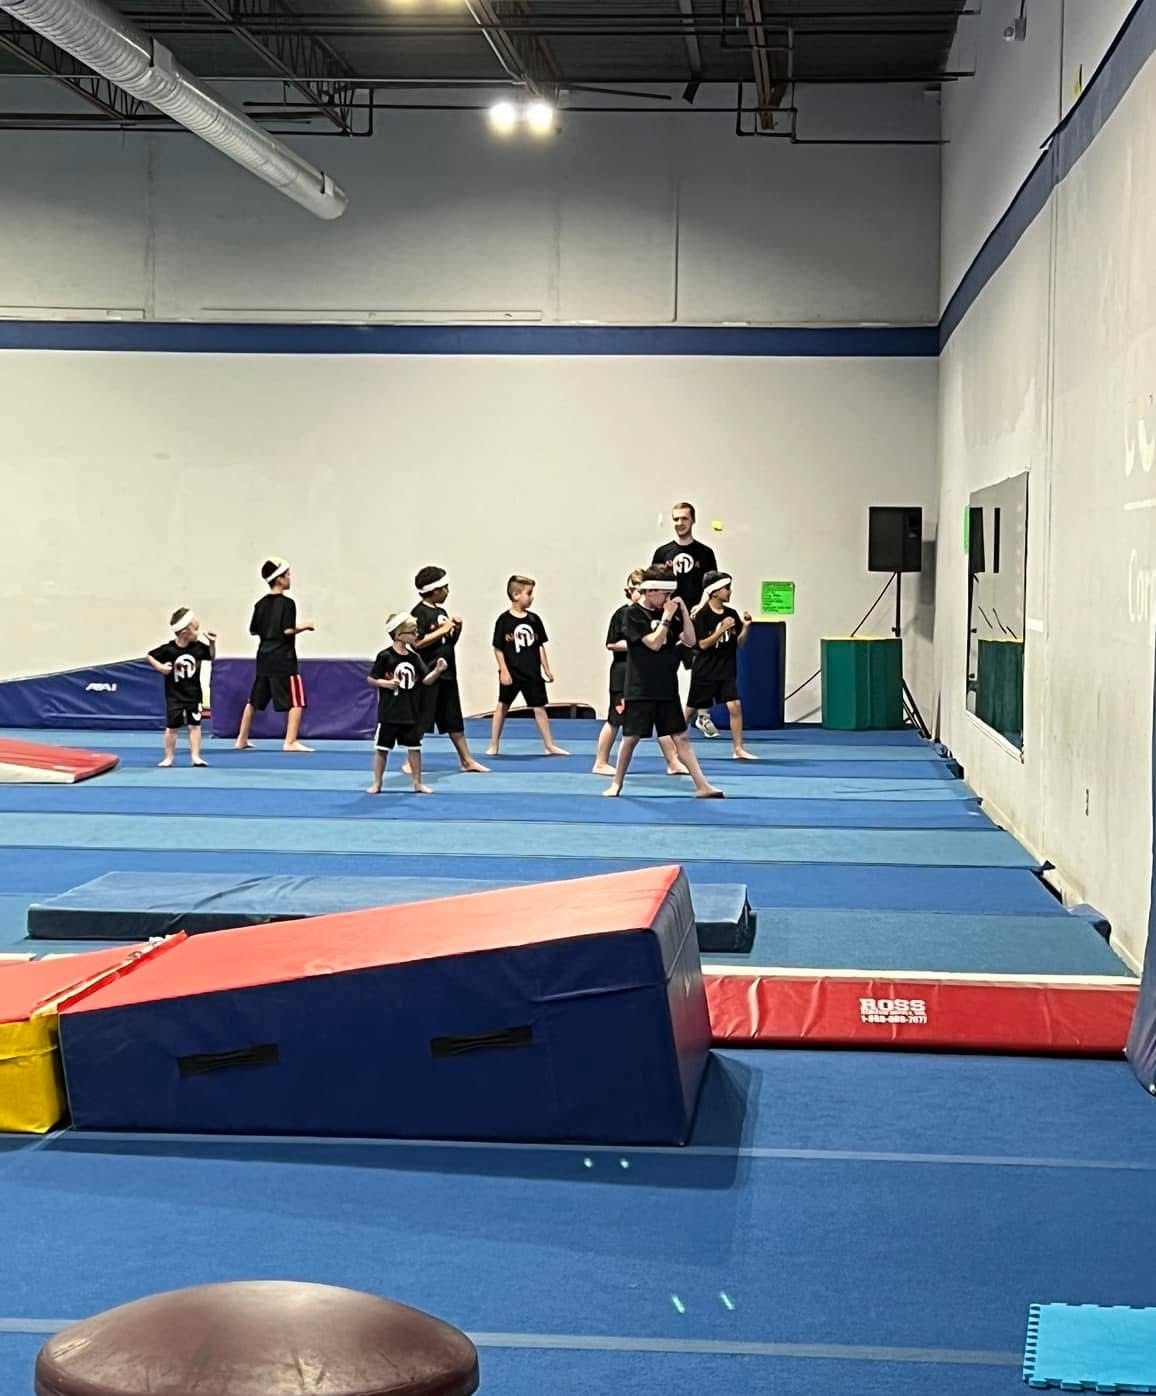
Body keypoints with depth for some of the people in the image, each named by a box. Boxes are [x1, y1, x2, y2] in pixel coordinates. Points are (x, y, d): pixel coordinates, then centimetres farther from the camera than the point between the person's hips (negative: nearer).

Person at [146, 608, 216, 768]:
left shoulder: (198, 647, -7)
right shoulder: (168, 649, -16)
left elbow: (211, 657, 10)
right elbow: (149, 656, -5)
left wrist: (212, 643, -6)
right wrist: (159, 666, -20)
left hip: (194, 695, 2)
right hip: (174, 696, -2)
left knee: (194, 725, 2)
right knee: (171, 727, 6)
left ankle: (195, 756, 8)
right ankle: (169, 757, 18)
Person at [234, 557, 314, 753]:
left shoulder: (261, 604, 9)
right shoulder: (287, 603, -12)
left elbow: (253, 630, 14)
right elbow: (288, 631, -18)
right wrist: (304, 626, -3)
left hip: (264, 656, 8)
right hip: (283, 658, -8)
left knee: (254, 700, 17)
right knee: (296, 701, -4)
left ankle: (242, 739, 23)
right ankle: (291, 742, -12)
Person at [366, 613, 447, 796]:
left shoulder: (414, 657, 3)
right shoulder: (385, 656, -11)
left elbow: (426, 680, 0)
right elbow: (371, 679, -5)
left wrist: (438, 670, -17)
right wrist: (386, 683, -21)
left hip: (411, 712, 5)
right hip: (389, 712, -5)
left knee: (414, 747, 10)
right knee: (381, 748, 4)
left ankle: (417, 783, 20)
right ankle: (377, 783, 15)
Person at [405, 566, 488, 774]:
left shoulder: (442, 612, 14)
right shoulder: (420, 613, -11)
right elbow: (417, 642, -20)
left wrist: (456, 628, 1)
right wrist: (442, 630, -18)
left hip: (447, 673, 8)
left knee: (454, 720, 13)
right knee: (421, 720, -4)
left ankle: (467, 760, 19)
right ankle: (410, 762, 4)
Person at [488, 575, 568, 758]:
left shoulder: (534, 619, 2)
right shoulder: (504, 620, -9)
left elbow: (540, 646, 9)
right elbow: (498, 648, -7)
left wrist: (546, 670, 8)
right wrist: (504, 671, -12)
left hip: (532, 673, 3)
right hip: (511, 673, -3)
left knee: (539, 708, 6)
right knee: (502, 706, 9)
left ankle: (550, 745, 13)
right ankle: (493, 746, 17)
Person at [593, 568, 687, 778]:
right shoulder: (622, 614, -8)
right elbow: (611, 644, -11)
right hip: (624, 673, -5)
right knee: (616, 719, 2)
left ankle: (673, 763, 6)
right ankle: (601, 763, 13)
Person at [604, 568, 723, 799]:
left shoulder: (667, 614, 9)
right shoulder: (634, 615, -9)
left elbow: (689, 641, 4)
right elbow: (654, 643, -18)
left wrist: (684, 611, -4)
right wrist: (667, 617, -15)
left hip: (667, 688, 5)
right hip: (640, 690, -5)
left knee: (681, 737, 2)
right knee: (631, 738, 3)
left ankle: (702, 786, -2)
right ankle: (617, 784, 19)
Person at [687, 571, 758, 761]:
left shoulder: (732, 613, 3)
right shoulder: (702, 615, -12)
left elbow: (739, 644, 9)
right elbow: (703, 644, -15)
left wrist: (745, 627, -8)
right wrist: (722, 630, -23)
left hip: (727, 670, 4)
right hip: (705, 671, -4)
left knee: (735, 706, -10)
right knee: (692, 710, 8)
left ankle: (738, 749, -4)